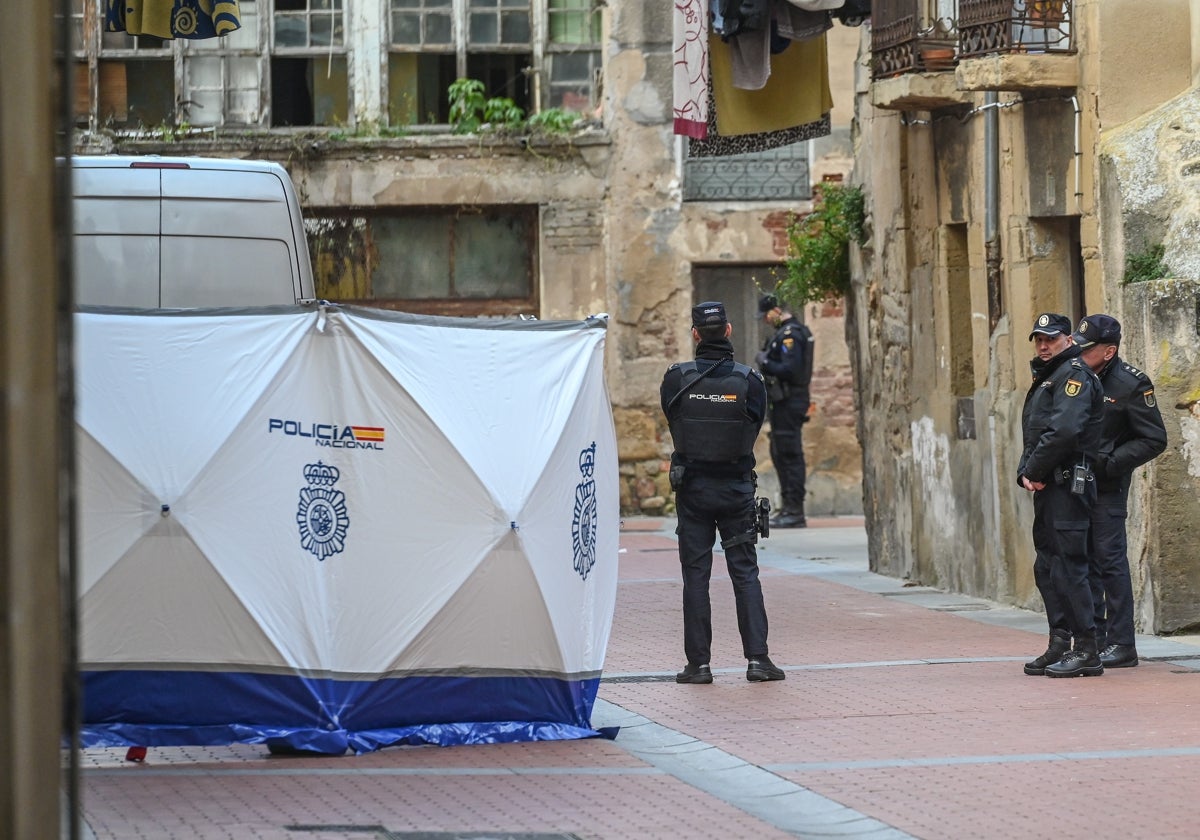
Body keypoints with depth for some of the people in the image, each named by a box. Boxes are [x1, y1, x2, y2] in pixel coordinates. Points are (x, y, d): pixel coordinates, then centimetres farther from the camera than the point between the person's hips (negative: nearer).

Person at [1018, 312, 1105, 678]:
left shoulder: (1074, 374, -9)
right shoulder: (1046, 377, 23)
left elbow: (1063, 431, -22)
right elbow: (1034, 434, 22)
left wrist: (1035, 472, -13)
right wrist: (1025, 473, 3)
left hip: (1067, 483, -11)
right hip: (1048, 487, 11)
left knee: (1068, 566, -12)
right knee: (1046, 568, 12)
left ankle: (1086, 651, -11)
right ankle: (1059, 645, 16)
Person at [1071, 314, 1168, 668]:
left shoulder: (1132, 385, -9)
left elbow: (1154, 440, -8)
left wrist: (1109, 463, -15)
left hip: (1107, 489, -6)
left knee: (1110, 561, -7)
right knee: (1084, 562, 9)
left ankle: (1121, 645, -4)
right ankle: (1093, 639, 15)